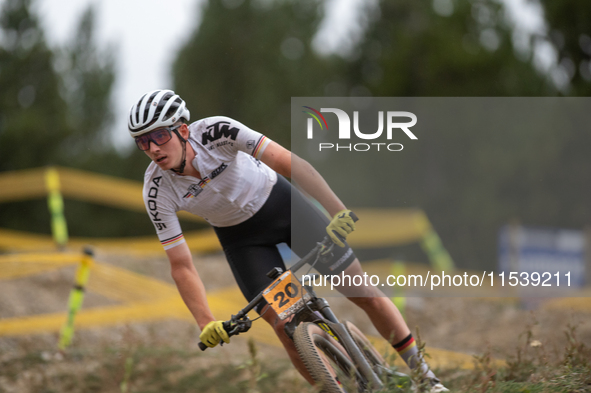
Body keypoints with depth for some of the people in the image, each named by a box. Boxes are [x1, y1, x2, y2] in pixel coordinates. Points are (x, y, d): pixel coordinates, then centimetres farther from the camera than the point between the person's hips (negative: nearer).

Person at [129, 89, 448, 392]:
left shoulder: (216, 131, -31)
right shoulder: (157, 191, -24)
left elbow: (289, 162, -35)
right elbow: (181, 266, -19)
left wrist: (338, 210, -45)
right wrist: (206, 324, -31)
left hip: (279, 203, -1)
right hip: (241, 238, 1)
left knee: (365, 293, -1)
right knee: (287, 329, -12)